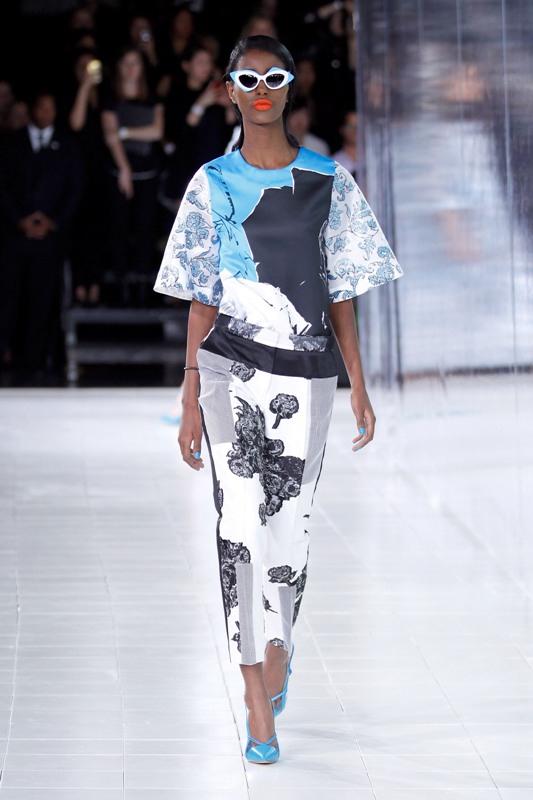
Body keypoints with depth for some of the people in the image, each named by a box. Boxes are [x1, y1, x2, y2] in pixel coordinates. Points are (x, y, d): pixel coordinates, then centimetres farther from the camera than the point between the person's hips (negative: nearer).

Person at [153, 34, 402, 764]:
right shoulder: (213, 184, 4)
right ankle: (259, 705, -9)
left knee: (289, 525, 7)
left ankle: (276, 649, 35)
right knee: (241, 524, -10)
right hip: (231, 367, -1)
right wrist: (190, 398, 1)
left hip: (306, 372, 1)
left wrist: (359, 386, 5)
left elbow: (341, 291, 8)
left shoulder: (328, 182, 6)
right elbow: (201, 299, 5)